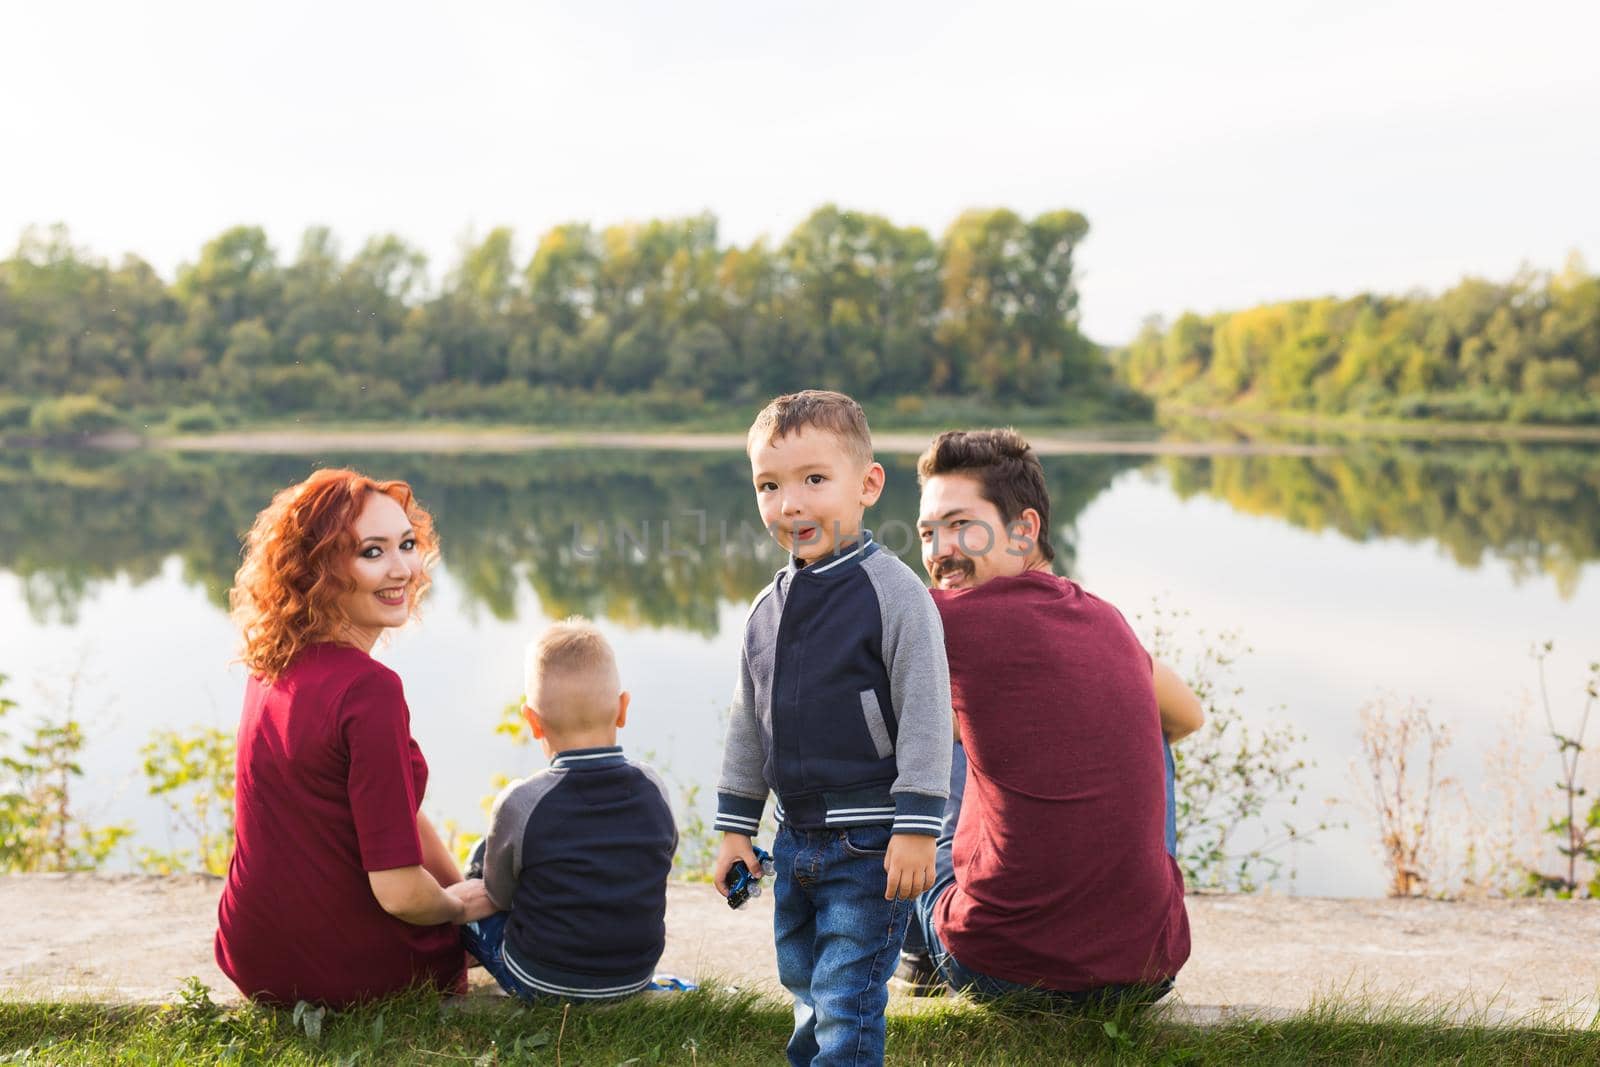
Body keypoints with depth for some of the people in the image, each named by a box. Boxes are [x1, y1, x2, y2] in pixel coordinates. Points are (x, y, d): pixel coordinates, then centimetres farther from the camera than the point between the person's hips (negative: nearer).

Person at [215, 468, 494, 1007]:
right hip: (348, 973, -6)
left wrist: (463, 885, 15)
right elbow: (400, 891, -26)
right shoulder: (368, 690, -27)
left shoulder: (274, 665, 0)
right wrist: (462, 903, -5)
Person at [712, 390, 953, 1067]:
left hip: (869, 845, -7)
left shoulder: (894, 592, -12)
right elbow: (748, 723, 17)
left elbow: (926, 717, -14)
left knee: (846, 1001, -4)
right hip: (796, 840, 7)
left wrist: (915, 829, -18)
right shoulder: (767, 609, 8)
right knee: (804, 985, 20)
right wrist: (735, 828, 16)